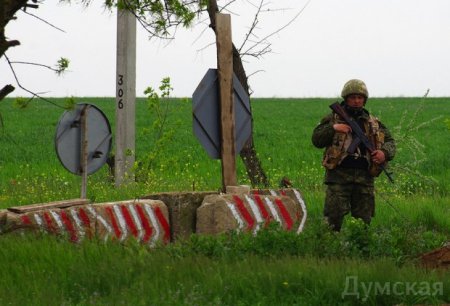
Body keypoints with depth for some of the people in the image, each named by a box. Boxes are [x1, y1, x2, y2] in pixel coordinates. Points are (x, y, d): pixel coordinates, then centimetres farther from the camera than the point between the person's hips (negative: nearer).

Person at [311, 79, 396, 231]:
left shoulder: (374, 123, 15)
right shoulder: (333, 118, 7)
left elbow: (390, 141, 17)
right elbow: (316, 140, 0)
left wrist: (384, 152, -6)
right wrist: (332, 128, -16)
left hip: (364, 178, 3)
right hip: (339, 176, -3)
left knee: (363, 220, 7)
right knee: (334, 218, -10)